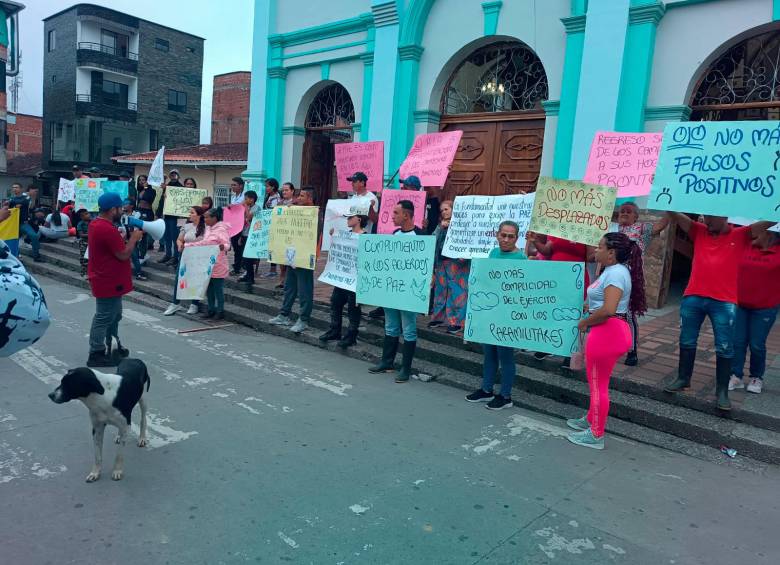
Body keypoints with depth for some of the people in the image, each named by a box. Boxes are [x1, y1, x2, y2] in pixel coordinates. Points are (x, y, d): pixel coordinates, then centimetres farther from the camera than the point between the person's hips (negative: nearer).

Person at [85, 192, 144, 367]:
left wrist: (125, 238, 5)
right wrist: (134, 238, -8)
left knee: (113, 315, 20)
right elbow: (124, 255, -20)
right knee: (104, 318, -1)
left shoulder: (96, 223, 8)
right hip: (108, 282, -10)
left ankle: (112, 346, 30)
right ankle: (96, 354, 8)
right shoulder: (108, 229, -25)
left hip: (106, 279, 10)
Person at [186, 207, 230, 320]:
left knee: (218, 289, -1)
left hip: (218, 265, -8)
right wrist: (186, 246, 18)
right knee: (208, 288, 11)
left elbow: (227, 244, -16)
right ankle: (211, 309, 21)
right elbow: (203, 243, 21)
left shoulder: (221, 229, -10)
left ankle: (220, 310, 8)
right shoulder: (207, 229, 14)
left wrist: (223, 247, -40)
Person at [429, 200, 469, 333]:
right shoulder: (440, 225, 16)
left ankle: (456, 321, -1)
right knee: (440, 289, 12)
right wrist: (442, 227, -4)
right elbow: (434, 241, 5)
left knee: (456, 291, -5)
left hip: (456, 262, -6)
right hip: (441, 261, 6)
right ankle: (439, 316, 22)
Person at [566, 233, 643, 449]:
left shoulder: (615, 272, -20)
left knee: (598, 384, 2)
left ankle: (596, 435, 15)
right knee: (597, 381, 24)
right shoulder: (614, 270, 13)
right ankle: (591, 420, 40)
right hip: (609, 332, 11)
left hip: (607, 333, -11)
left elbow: (608, 309, -29)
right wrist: (588, 306, 8)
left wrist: (585, 322, -16)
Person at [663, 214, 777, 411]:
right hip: (692, 298, 3)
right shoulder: (699, 231, 8)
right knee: (687, 341, 13)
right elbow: (674, 215, 4)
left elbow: (770, 221, -5)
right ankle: (683, 379, 28)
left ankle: (722, 390, 12)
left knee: (725, 347, 2)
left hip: (724, 302, -3)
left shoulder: (740, 235, 2)